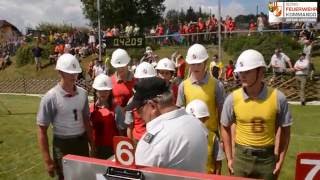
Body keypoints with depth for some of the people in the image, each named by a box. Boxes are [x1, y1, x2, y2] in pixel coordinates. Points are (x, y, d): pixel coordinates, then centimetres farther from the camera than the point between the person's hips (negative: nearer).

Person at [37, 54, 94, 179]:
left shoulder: (82, 93, 0)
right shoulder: (50, 97, -14)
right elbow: (42, 130, -11)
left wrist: (92, 144, 10)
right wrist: (47, 160, -11)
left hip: (82, 142, 5)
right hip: (63, 145, -4)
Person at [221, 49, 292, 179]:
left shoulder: (278, 98, -11)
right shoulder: (232, 98, -10)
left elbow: (284, 130, 1)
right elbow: (225, 127, 3)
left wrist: (280, 160, 0)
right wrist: (229, 158, 2)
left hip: (268, 158, 0)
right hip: (241, 157, 0)